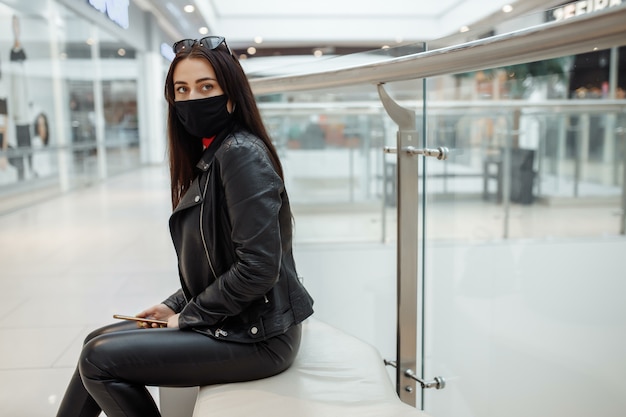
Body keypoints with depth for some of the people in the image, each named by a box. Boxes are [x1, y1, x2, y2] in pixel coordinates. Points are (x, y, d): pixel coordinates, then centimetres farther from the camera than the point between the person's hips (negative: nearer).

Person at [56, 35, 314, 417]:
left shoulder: (241, 154, -19)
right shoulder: (209, 156, 10)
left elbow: (259, 267, -25)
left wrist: (188, 316, -13)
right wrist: (175, 306, 7)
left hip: (257, 337, -9)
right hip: (231, 323, 9)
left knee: (98, 359, -8)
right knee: (99, 340, 14)